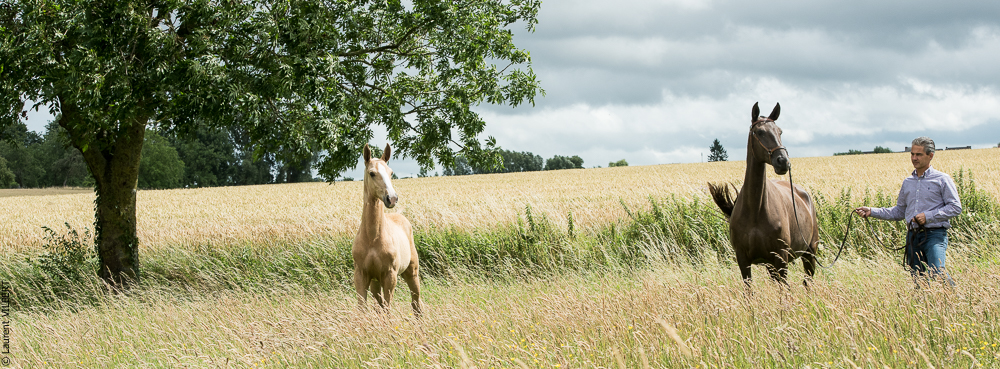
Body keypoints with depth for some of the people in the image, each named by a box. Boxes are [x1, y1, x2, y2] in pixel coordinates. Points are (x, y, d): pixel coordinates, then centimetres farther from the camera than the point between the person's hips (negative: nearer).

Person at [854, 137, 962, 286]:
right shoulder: (907, 182, 18)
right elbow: (899, 211, 23)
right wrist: (872, 212, 13)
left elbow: (955, 207, -5)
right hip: (913, 236, 6)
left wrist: (928, 216, -13)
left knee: (937, 273, -26)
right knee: (918, 280, 4)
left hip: (934, 235, -6)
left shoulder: (942, 180, 0)